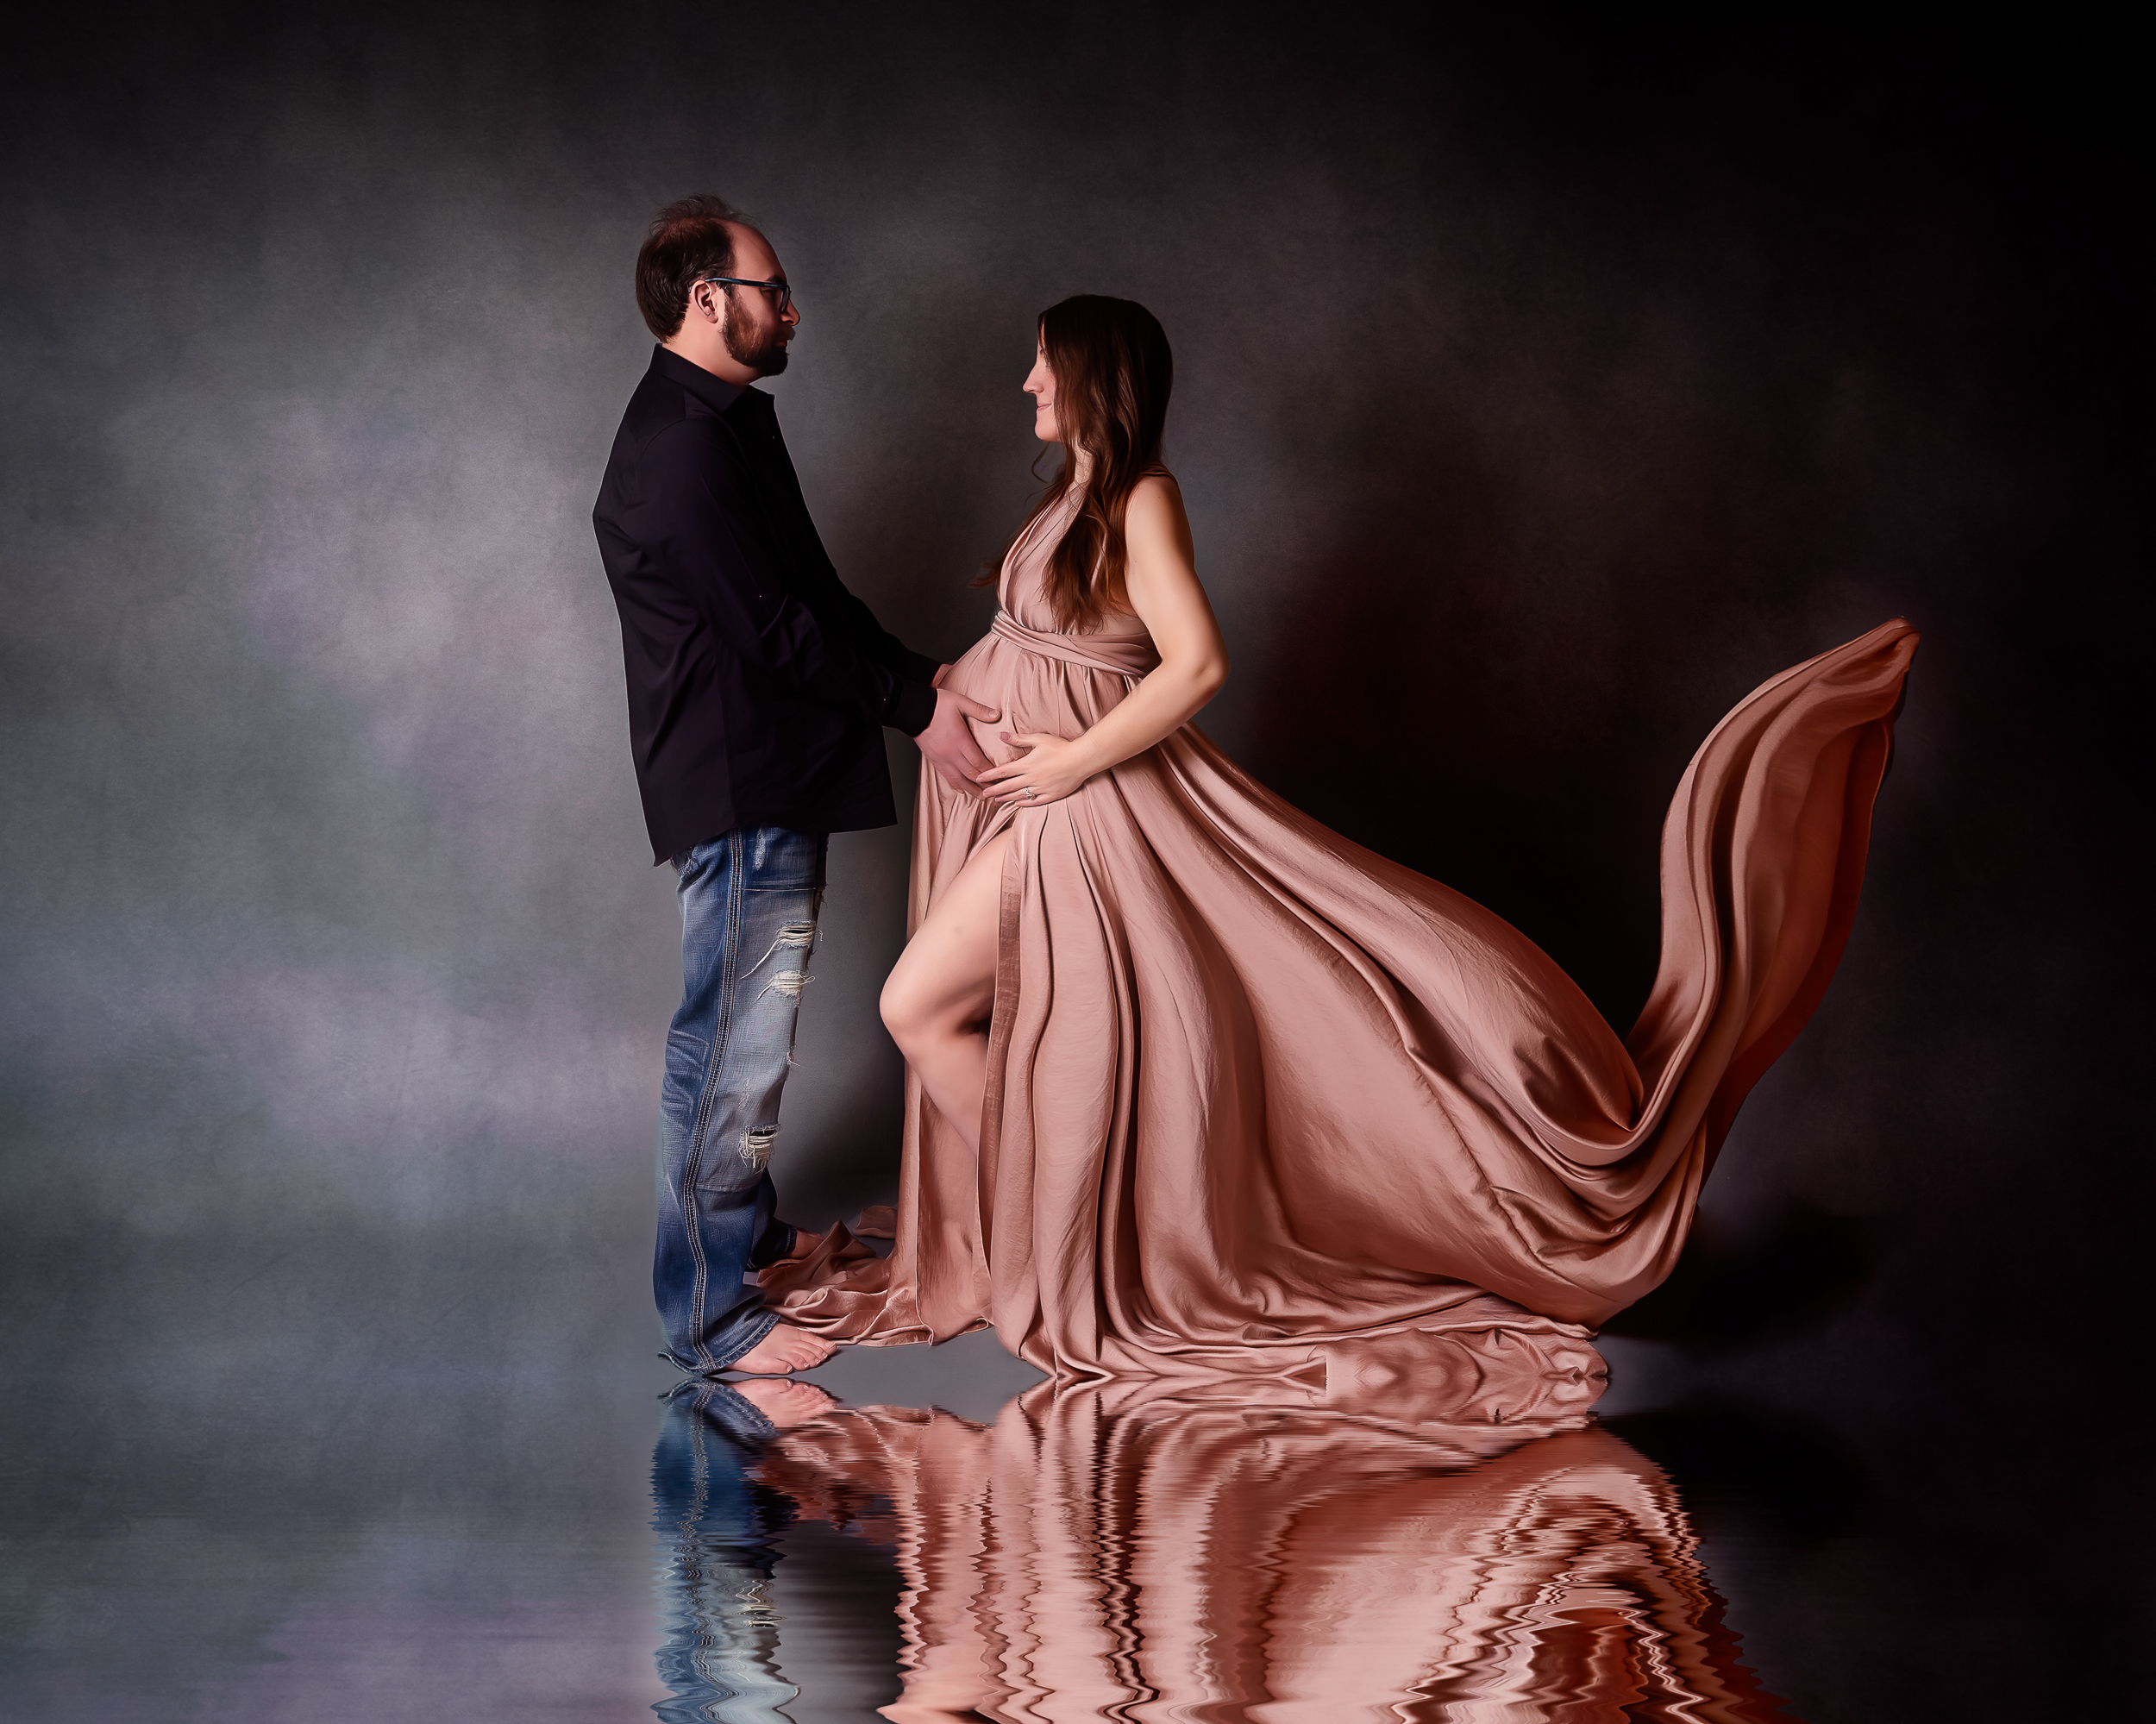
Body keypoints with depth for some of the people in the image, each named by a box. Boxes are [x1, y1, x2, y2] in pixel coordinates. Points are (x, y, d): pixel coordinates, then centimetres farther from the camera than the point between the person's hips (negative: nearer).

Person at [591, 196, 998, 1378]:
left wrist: (919, 676, 9)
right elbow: (771, 629, -21)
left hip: (771, 782, 11)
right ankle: (710, 1316, 5)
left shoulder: (722, 423, 14)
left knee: (747, 1029, 22)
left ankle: (748, 1231, 37)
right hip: (740, 795, -11)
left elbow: (810, 593, 19)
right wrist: (915, 707, -13)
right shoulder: (680, 447, -20)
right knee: (732, 1048, -3)